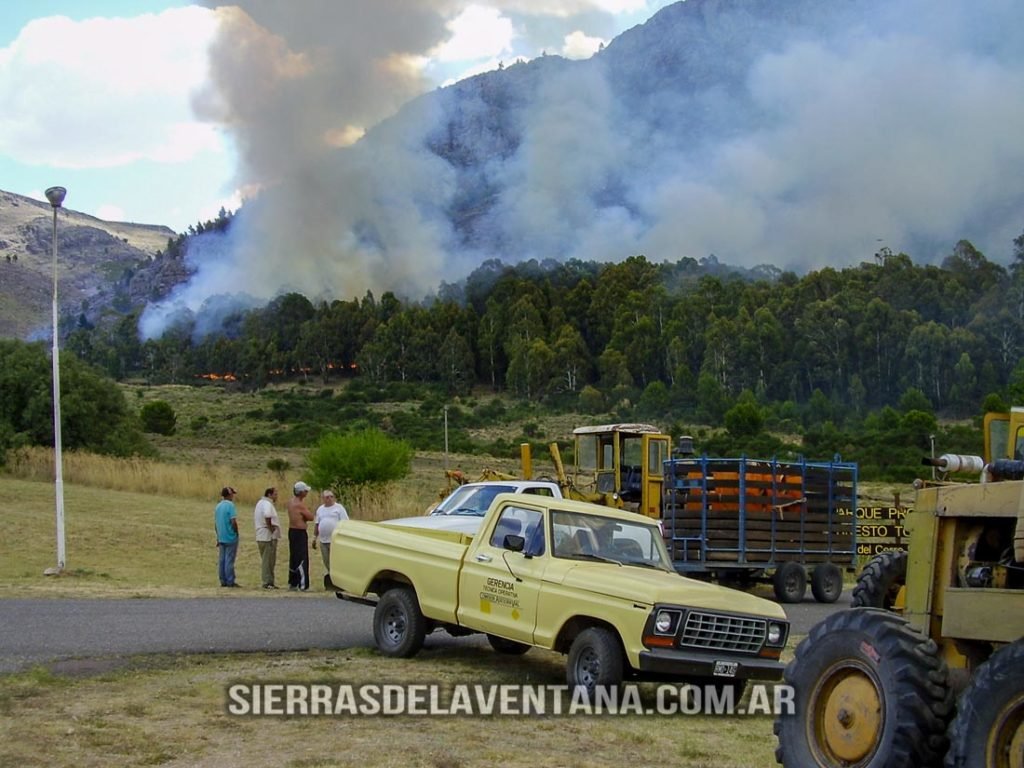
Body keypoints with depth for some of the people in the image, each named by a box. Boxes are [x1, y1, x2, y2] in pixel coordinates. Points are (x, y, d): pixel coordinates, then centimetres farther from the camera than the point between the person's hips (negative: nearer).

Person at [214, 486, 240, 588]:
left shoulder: (218, 506, 10)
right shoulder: (230, 505, -13)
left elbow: (215, 523, 14)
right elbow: (233, 521, -19)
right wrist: (236, 532, -5)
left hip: (221, 538, 7)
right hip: (231, 537, -7)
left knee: (221, 560, 8)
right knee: (229, 560, -4)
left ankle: (223, 581, 11)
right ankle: (230, 581, -1)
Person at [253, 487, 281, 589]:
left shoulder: (260, 503, 16)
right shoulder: (267, 504, -16)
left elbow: (255, 517, 26)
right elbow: (267, 516, -36)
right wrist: (270, 526, -22)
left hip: (261, 536, 10)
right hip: (268, 537, -10)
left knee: (266, 560, 15)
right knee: (268, 561, -6)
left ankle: (268, 582, 21)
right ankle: (267, 582, -4)